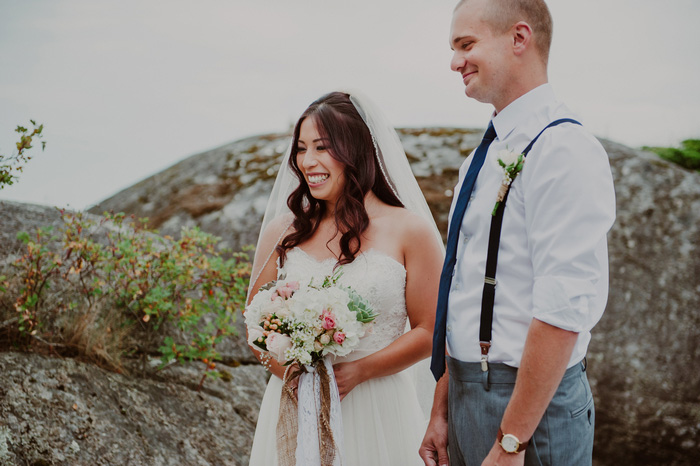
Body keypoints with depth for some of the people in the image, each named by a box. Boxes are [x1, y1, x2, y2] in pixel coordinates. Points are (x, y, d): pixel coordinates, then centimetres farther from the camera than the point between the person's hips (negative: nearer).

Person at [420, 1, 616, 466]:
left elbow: (563, 312, -23)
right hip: (467, 392, 8)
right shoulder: (483, 157, 11)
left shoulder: (564, 149, -17)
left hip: (530, 405, -8)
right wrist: (442, 410, 11)